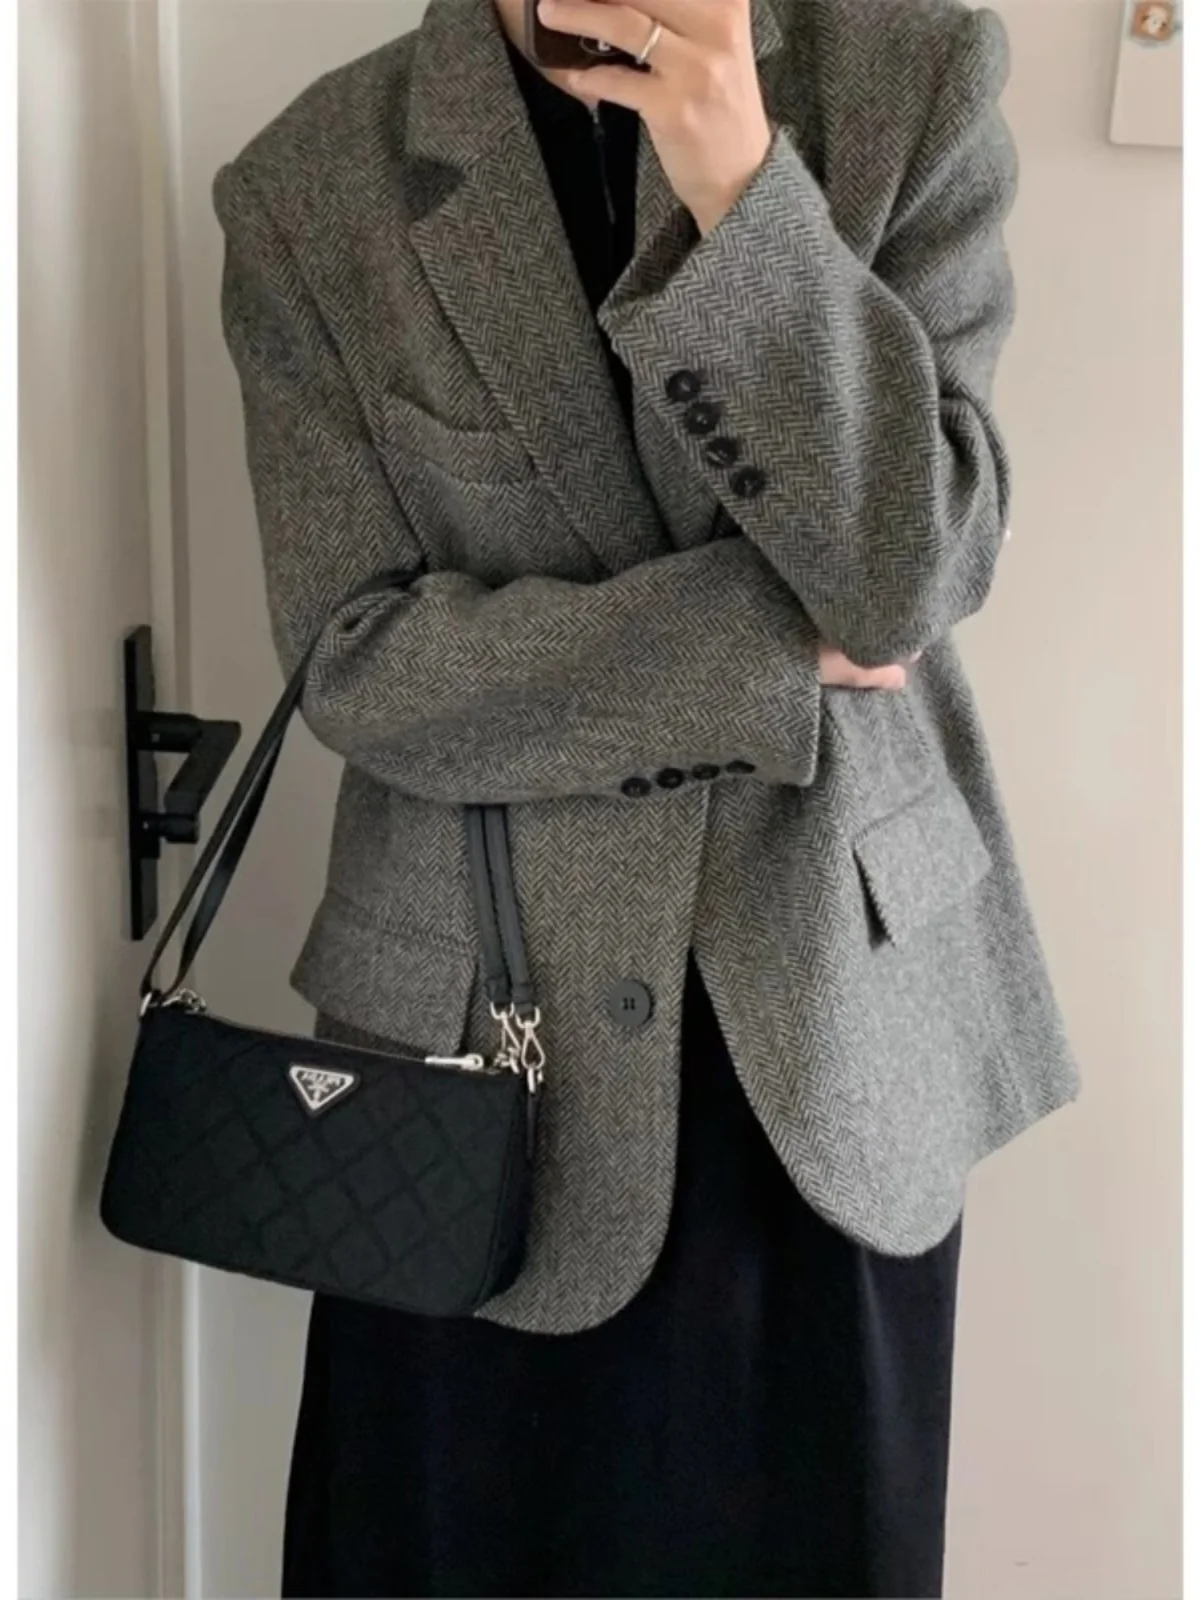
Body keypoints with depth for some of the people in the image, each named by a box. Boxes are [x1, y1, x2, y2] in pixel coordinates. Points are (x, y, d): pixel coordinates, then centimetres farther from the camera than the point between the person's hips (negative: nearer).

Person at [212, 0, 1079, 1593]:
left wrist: (746, 187, -25)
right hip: (489, 1005, 0)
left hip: (841, 979, 1)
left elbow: (916, 566, -14)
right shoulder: (310, 189, -5)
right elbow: (358, 663, -10)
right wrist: (766, 641, -15)